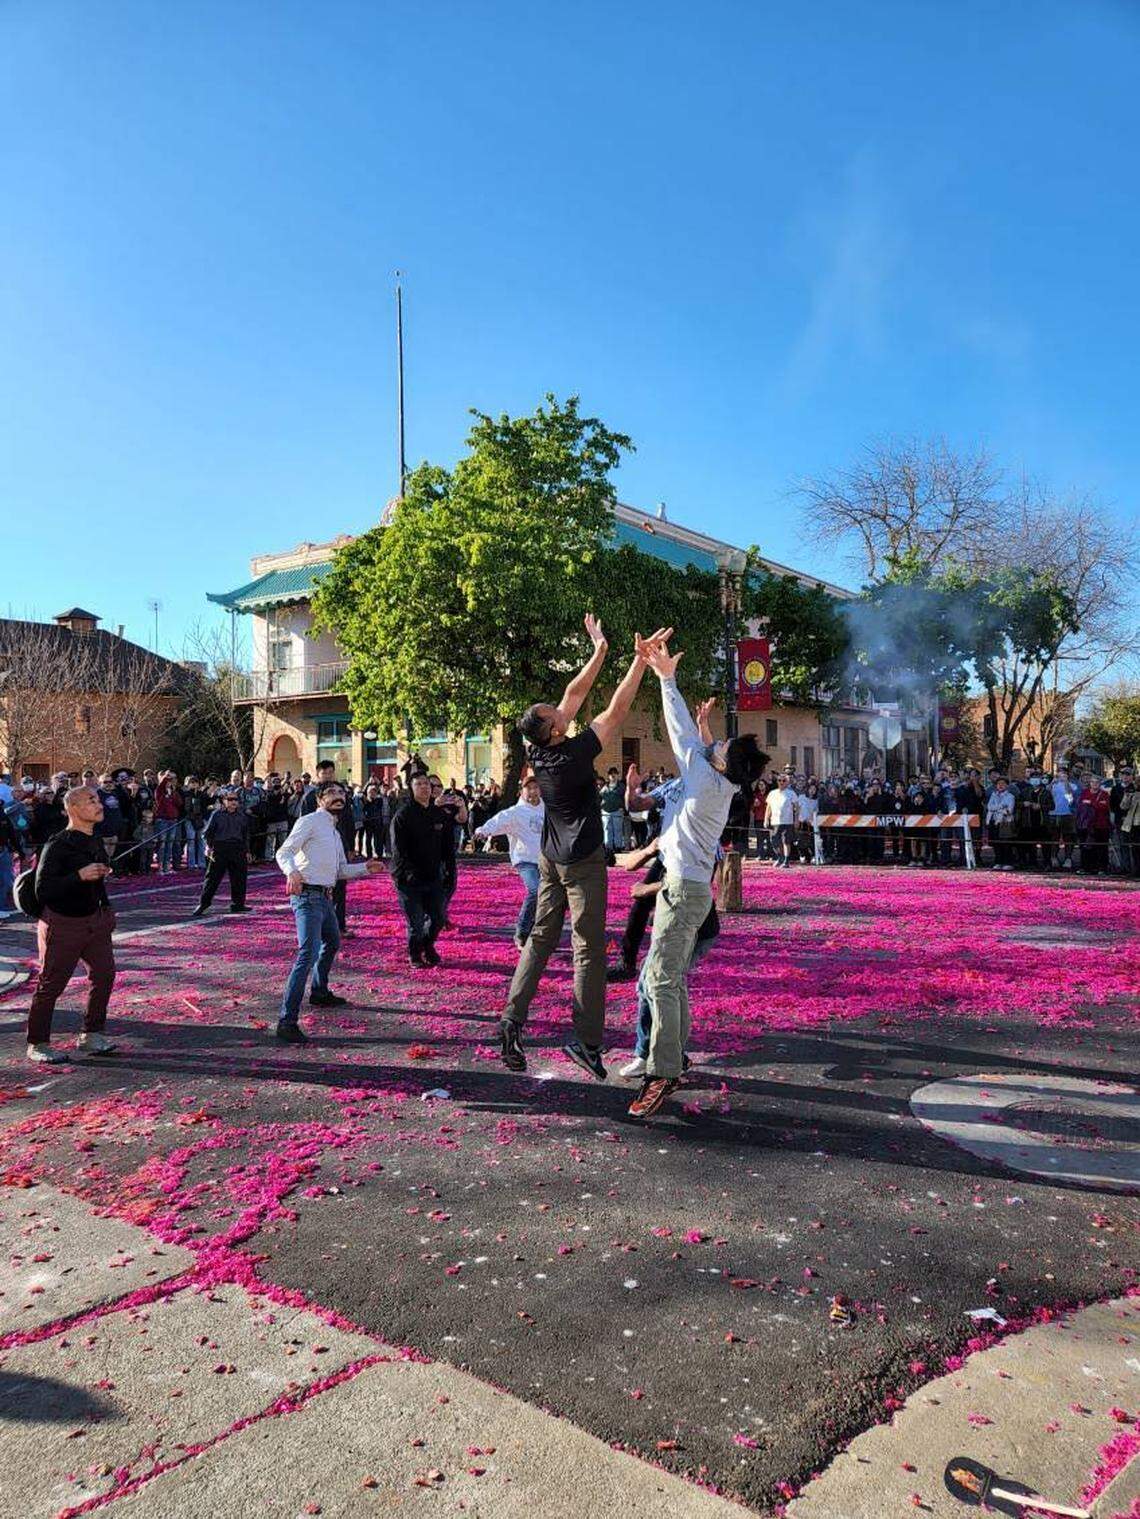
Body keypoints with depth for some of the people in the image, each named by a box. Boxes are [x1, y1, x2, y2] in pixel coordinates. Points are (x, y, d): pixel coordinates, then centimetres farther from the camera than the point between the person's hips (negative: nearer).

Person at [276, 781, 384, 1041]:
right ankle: (287, 1021, -22)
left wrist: (366, 867, 11)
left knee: (332, 944, 28)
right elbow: (284, 852, -17)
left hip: (325, 897, 10)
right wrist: (292, 871, -37)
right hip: (308, 896, -10)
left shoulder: (335, 832, 21)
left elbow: (341, 870, 26)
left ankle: (319, 993, 50)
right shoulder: (309, 821, -6)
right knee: (309, 954, -20)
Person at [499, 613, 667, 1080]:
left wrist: (600, 650, 7)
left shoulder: (539, 750, -4)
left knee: (541, 939, 12)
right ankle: (587, 1041, -2)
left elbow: (575, 693, 4)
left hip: (551, 860, 7)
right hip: (582, 863, -7)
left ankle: (513, 1020, 5)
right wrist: (641, 659, -14)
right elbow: (617, 710, -19)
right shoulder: (572, 754, -22)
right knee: (588, 949, -3)